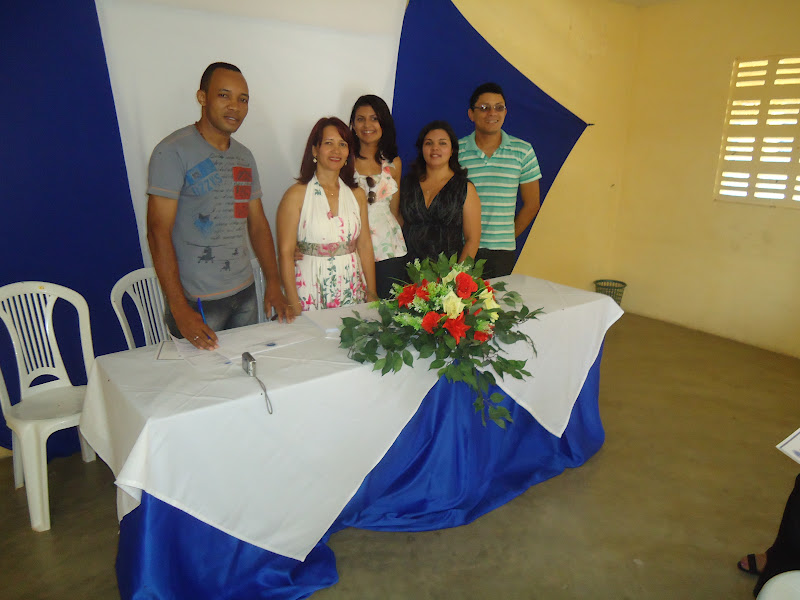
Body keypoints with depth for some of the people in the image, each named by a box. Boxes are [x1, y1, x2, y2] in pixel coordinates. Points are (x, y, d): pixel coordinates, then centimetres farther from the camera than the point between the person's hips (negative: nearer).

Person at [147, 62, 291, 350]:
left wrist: (273, 284, 7)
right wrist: (179, 308, -20)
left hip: (245, 293, 6)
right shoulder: (173, 151, -10)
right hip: (196, 300, -6)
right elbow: (158, 232, -14)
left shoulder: (244, 156, 11)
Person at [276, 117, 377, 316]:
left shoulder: (357, 194, 8)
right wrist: (294, 306, -14)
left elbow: (365, 246, 8)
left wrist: (372, 294, 4)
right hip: (312, 296, -4)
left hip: (352, 292, 4)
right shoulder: (296, 194, -6)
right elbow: (285, 253, -9)